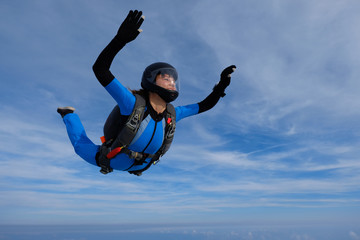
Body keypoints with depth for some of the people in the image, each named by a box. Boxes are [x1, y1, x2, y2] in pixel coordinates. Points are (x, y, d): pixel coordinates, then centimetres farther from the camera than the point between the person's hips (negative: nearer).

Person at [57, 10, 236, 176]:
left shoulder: (172, 114, -22)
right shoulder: (133, 103, -37)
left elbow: (205, 105, -9)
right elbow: (99, 68, -46)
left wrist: (221, 85, -21)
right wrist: (121, 38, -58)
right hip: (110, 160, -4)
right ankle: (69, 114, 40)